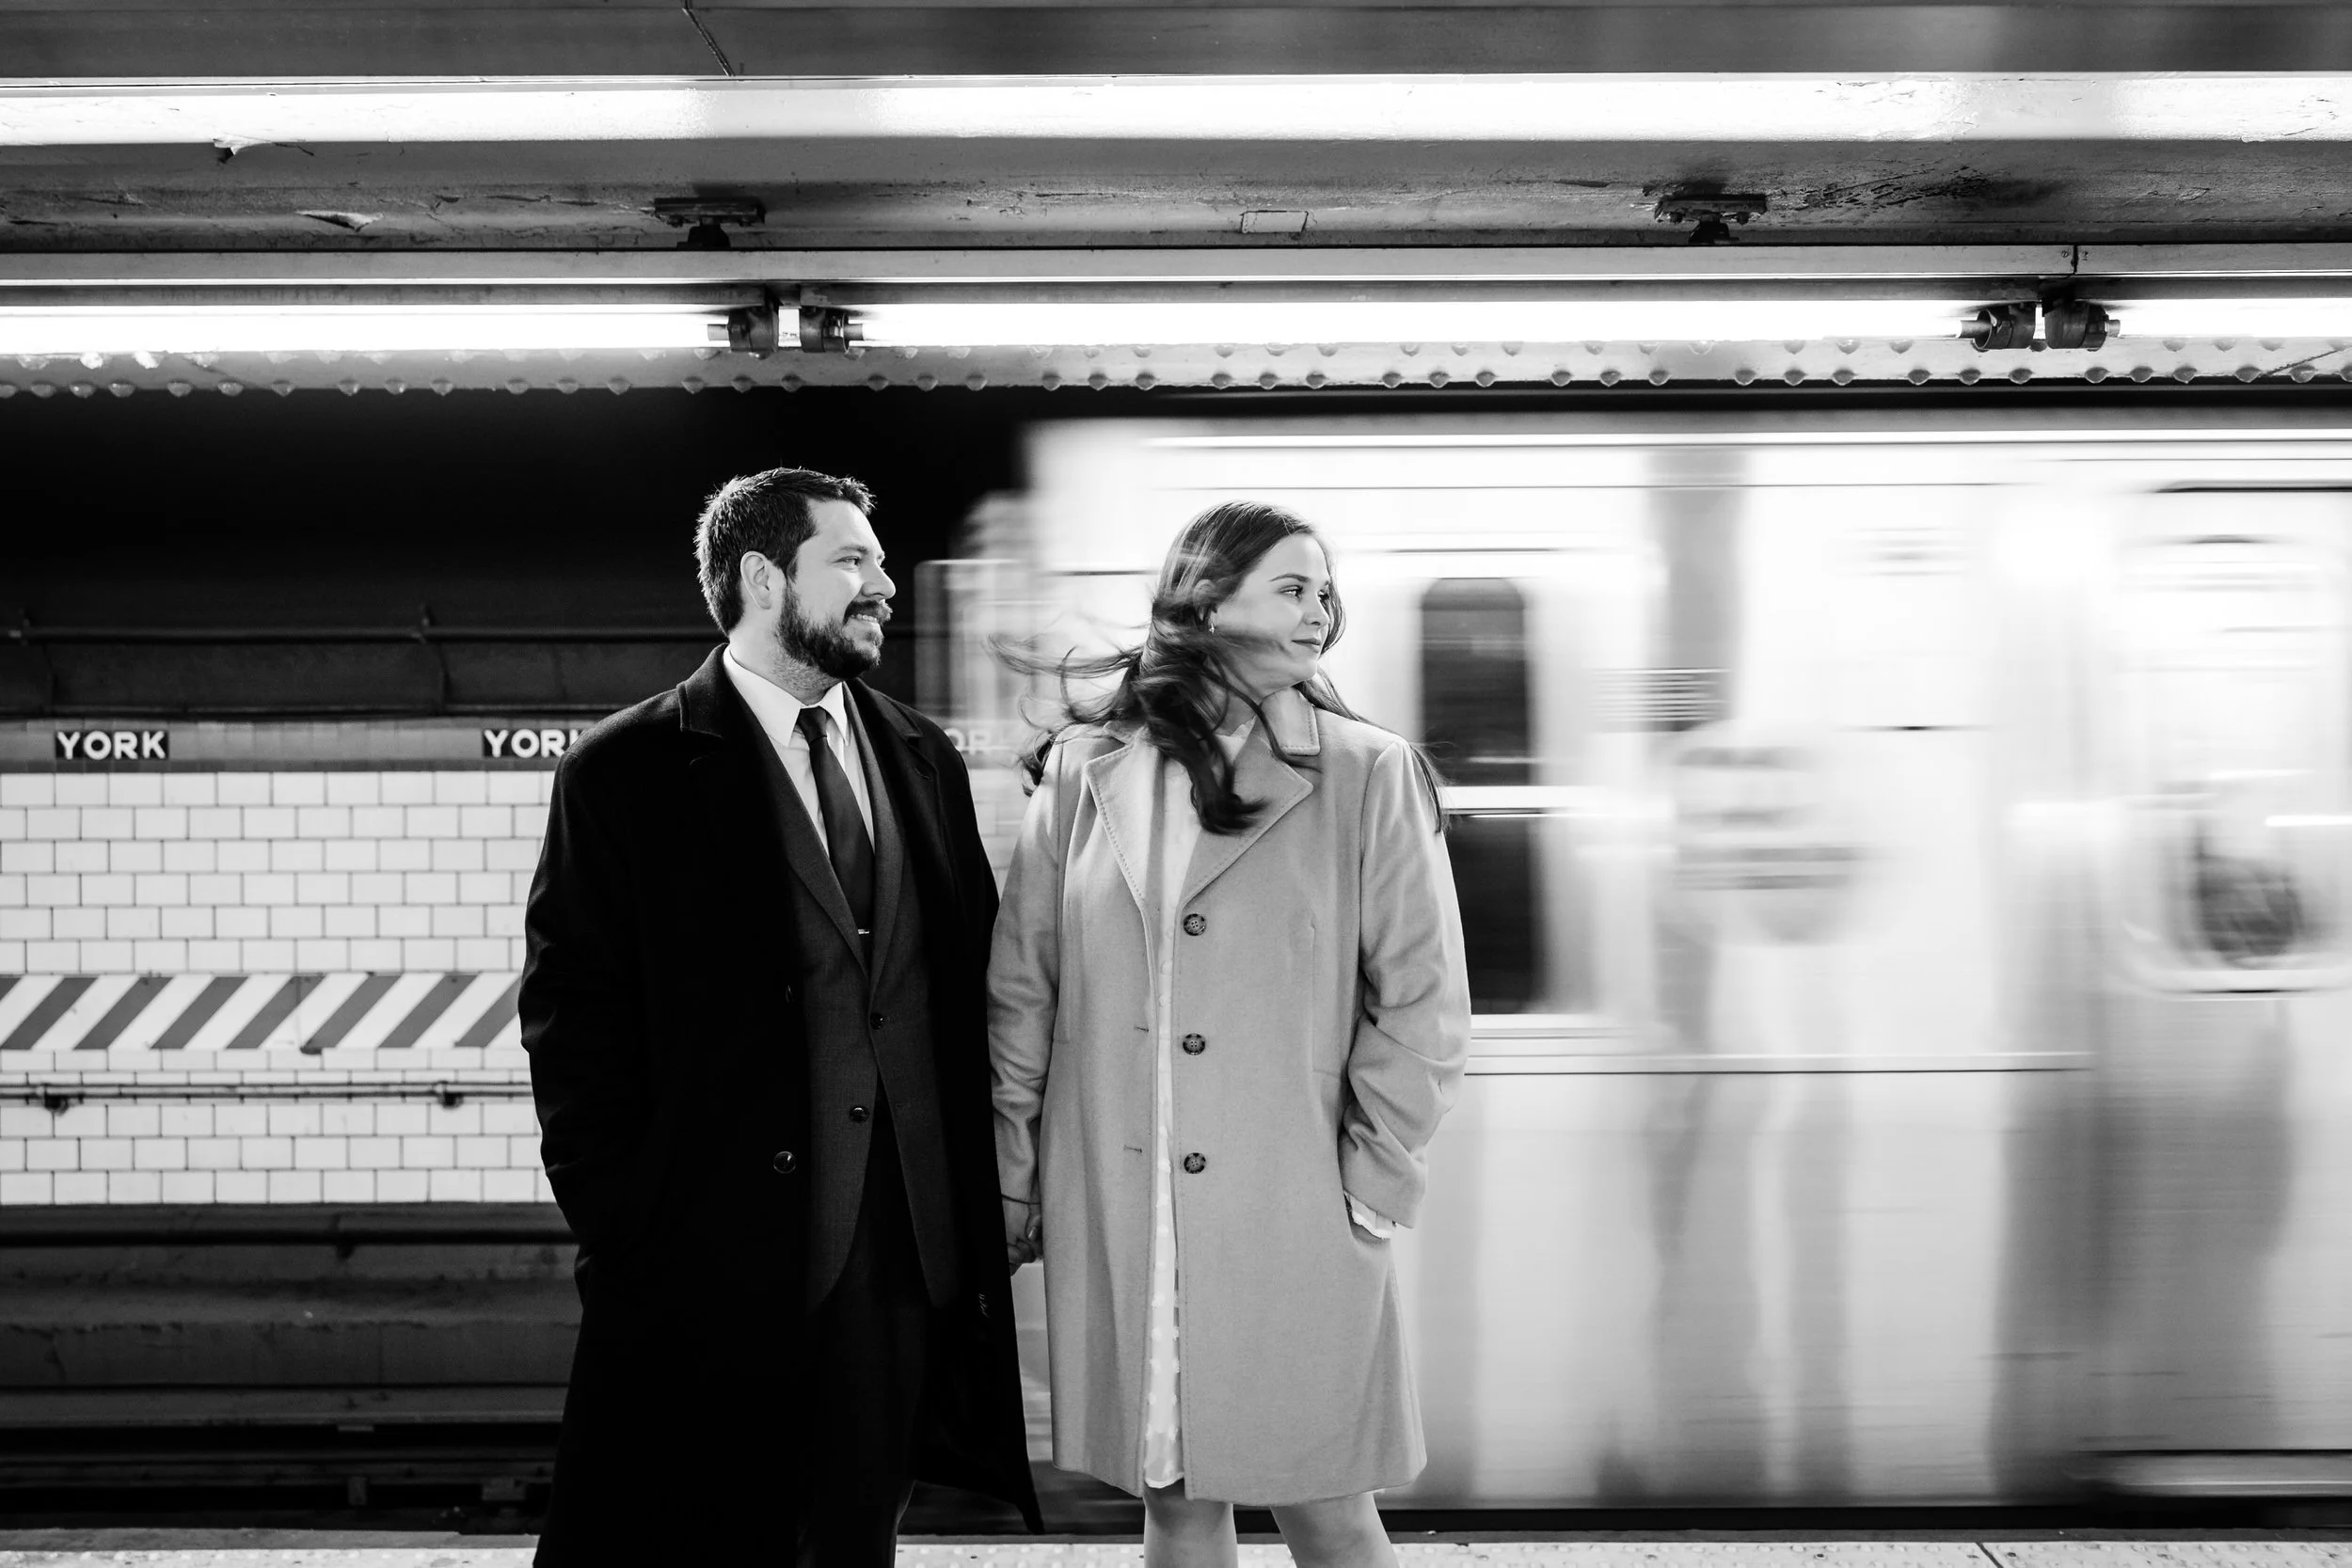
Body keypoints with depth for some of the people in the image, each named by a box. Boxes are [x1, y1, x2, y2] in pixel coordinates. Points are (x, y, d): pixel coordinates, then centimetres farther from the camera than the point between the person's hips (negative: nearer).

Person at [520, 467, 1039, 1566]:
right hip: (712, 1268, -4)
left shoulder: (924, 760, 11)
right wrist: (619, 1228, -8)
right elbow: (572, 1017, -4)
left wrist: (981, 1209, 7)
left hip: (910, 1257, 5)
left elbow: (976, 981, 13)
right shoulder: (625, 773, -3)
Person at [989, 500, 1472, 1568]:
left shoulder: (1368, 776, -2)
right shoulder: (1084, 771, 3)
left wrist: (1366, 1187, -4)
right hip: (1111, 1231, 2)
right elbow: (1022, 997, 7)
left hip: (1294, 1233, -2)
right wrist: (1011, 1195, 7)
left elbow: (1423, 1008, -1)